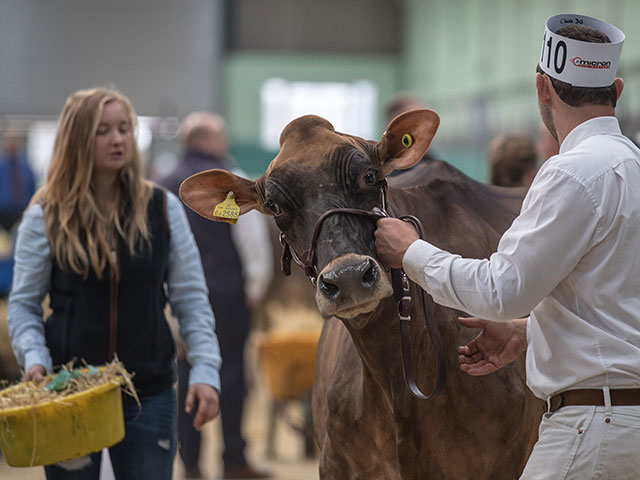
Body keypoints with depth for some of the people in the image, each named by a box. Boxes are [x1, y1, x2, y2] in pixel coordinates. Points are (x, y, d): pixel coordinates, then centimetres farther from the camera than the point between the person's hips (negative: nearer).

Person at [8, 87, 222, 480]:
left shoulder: (163, 208, 2)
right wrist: (34, 357, -15)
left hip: (149, 392, 1)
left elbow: (191, 300, 3)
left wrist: (205, 370, -7)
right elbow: (23, 304, 3)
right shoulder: (46, 216, -1)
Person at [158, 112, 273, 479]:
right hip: (228, 290, -4)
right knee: (232, 371, 1)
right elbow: (251, 235, -8)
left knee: (187, 371, 8)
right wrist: (258, 283, -1)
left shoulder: (165, 187, 6)